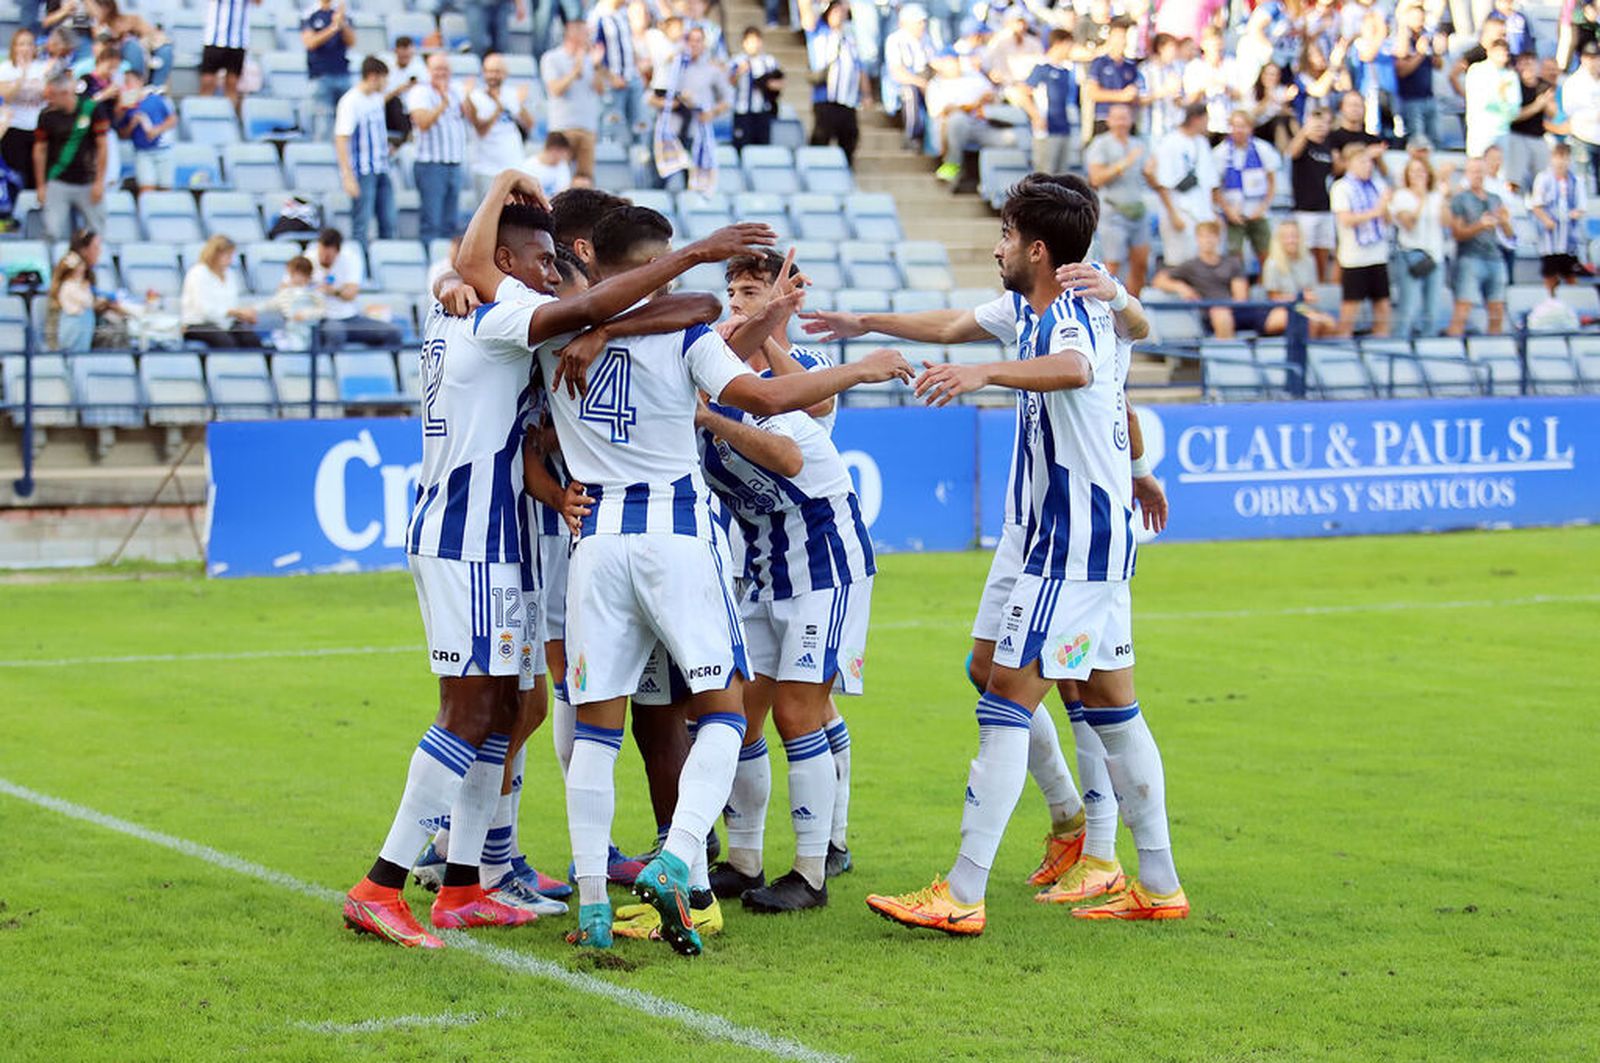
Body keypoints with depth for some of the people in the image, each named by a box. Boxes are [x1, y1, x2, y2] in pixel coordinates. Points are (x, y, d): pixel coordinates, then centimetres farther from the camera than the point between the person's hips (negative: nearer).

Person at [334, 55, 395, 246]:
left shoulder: (377, 98, 10)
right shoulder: (350, 102, -14)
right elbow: (341, 139, -19)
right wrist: (348, 177, -23)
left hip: (381, 170, 8)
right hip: (362, 171, -8)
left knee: (388, 223, 8)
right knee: (361, 224, -4)